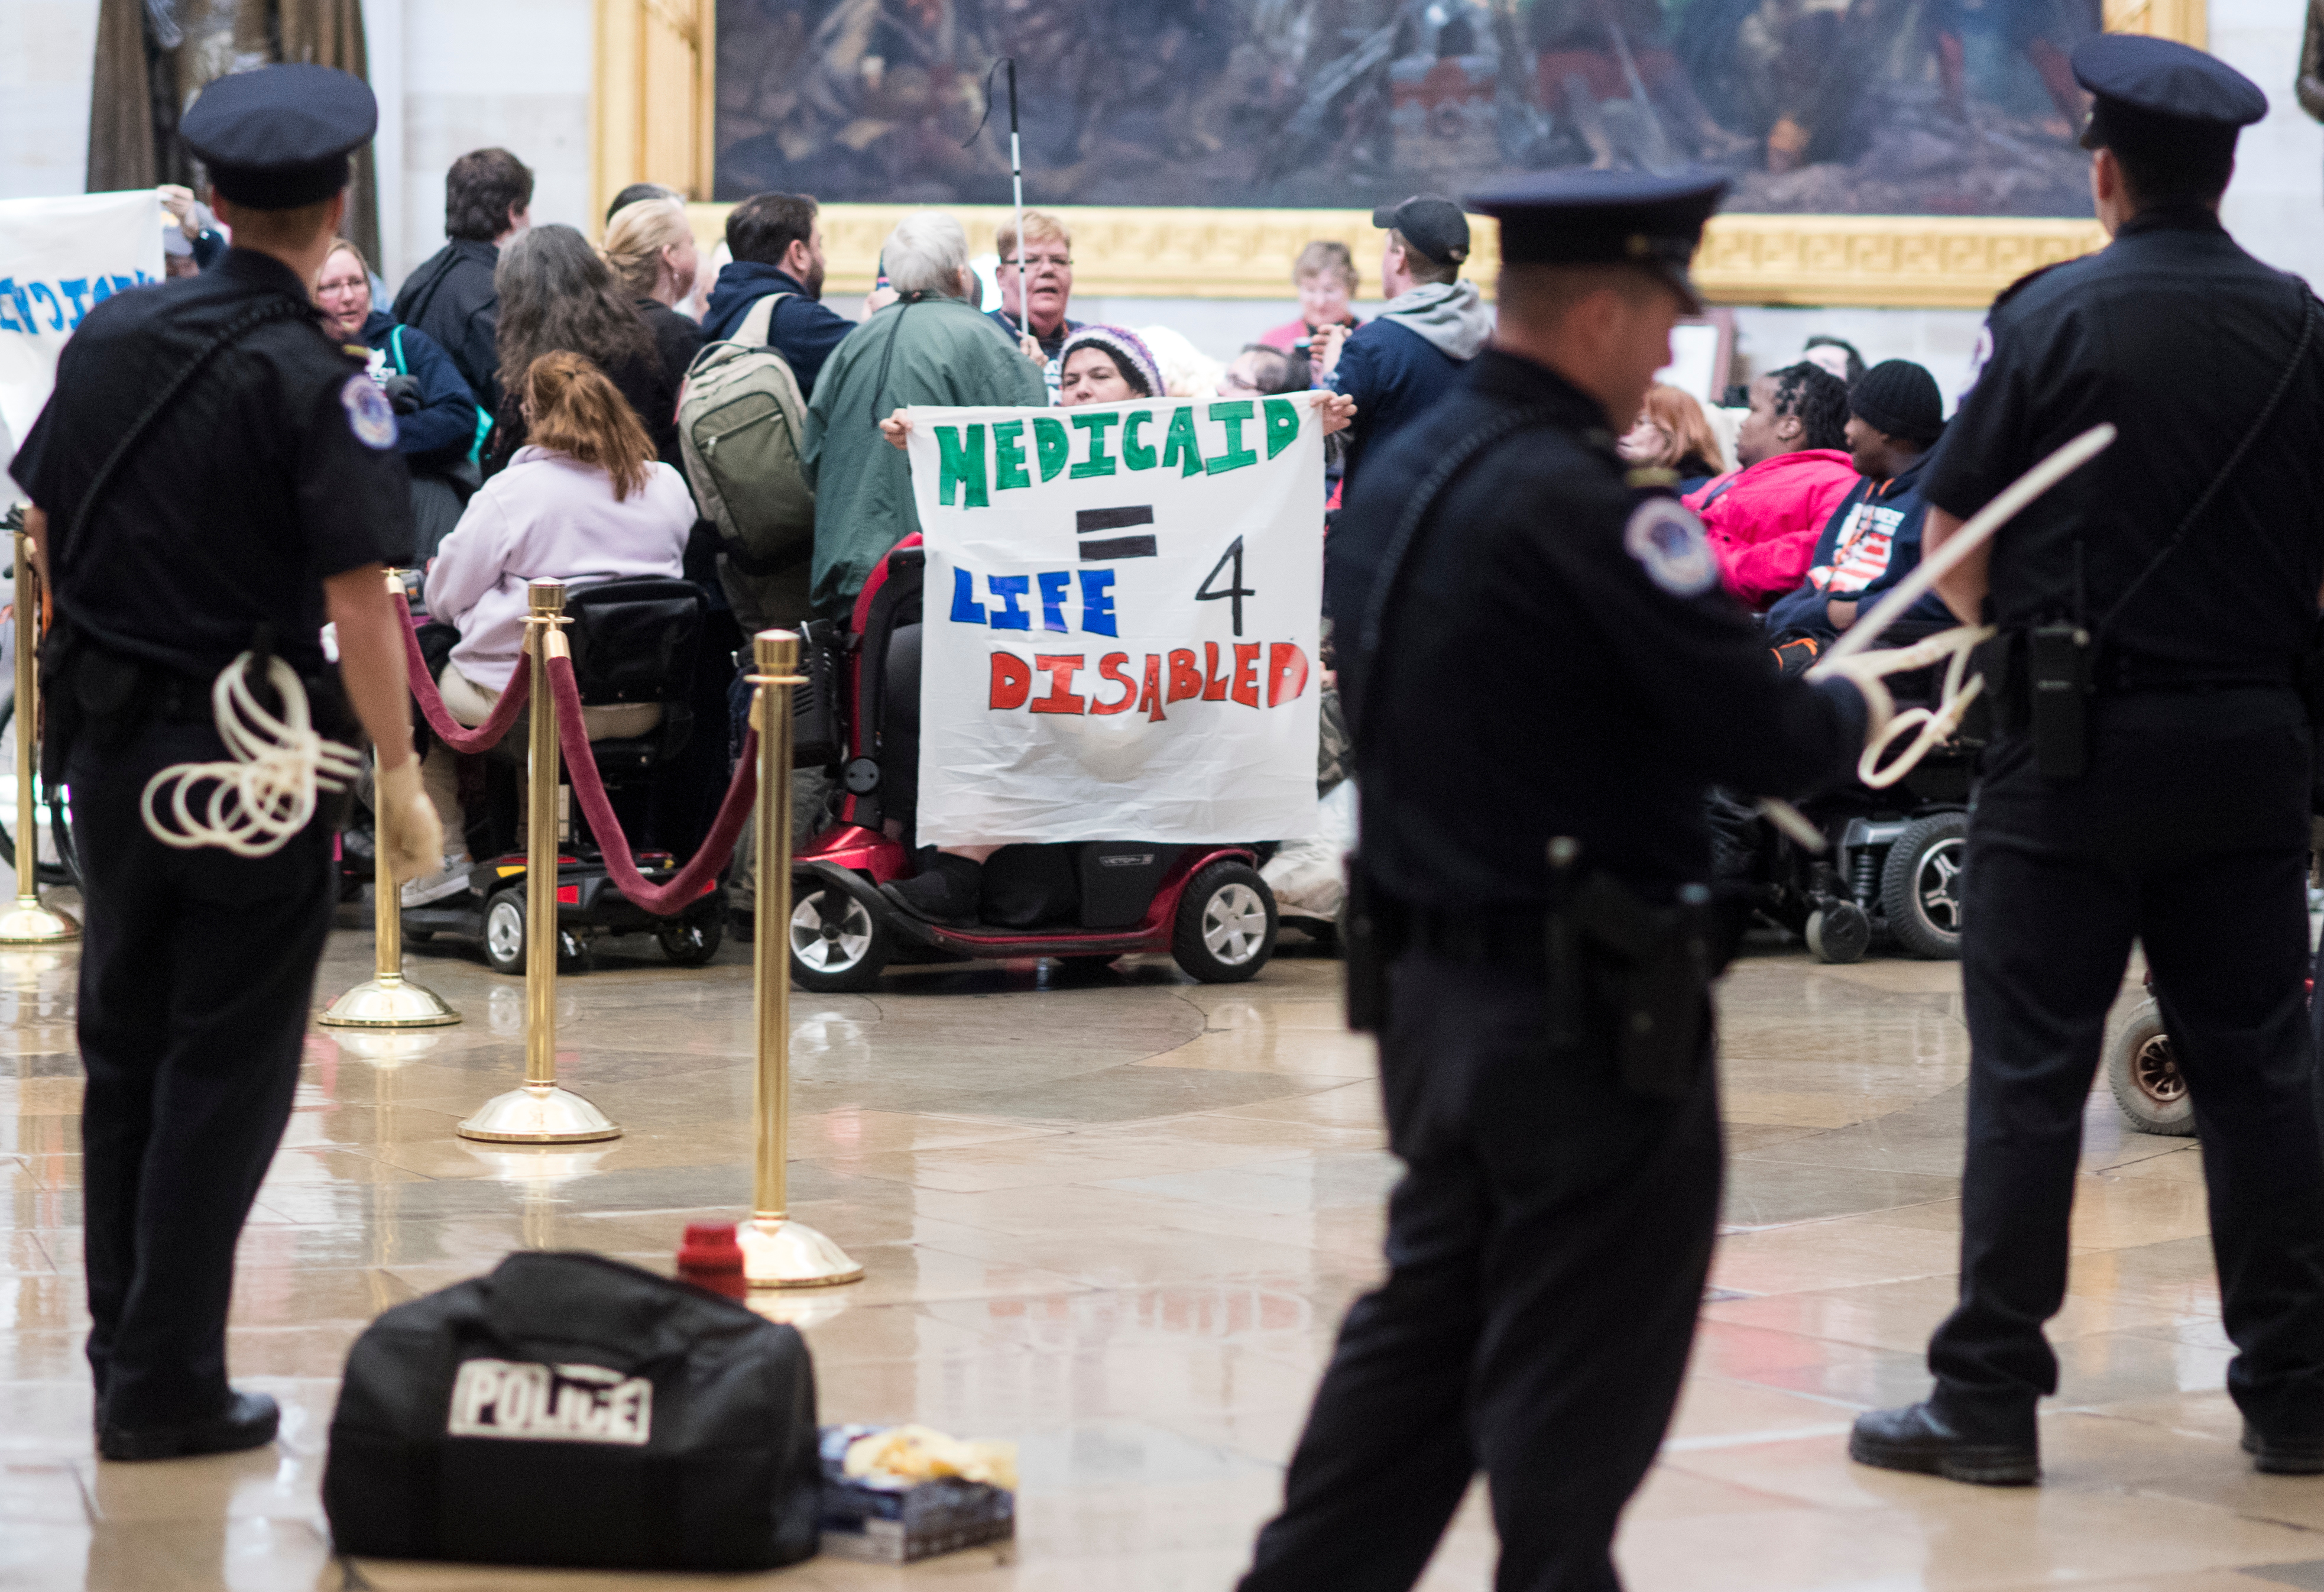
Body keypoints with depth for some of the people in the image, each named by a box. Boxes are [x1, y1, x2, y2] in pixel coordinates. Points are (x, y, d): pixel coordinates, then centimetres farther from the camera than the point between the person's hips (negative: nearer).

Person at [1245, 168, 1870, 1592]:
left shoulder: (1401, 471, 8)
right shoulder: (1575, 501, -20)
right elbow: (1765, 741, -20)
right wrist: (1850, 711, 2)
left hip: (1430, 981, 9)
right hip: (1582, 1014, -9)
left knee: (1422, 1327, 18)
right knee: (1576, 1385, 3)